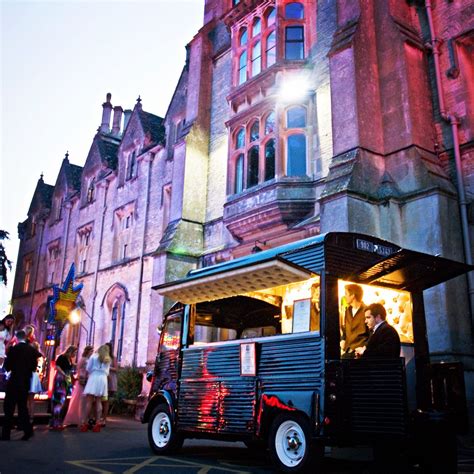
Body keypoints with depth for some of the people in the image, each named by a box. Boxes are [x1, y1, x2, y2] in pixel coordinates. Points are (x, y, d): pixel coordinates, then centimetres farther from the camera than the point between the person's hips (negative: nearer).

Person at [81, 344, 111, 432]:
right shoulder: (108, 360, 19)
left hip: (93, 378, -3)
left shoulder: (94, 356, 9)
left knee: (89, 401, -6)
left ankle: (84, 423, -9)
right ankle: (97, 423, 0)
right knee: (99, 402, 5)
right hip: (103, 379, 3)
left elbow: (88, 369, 7)